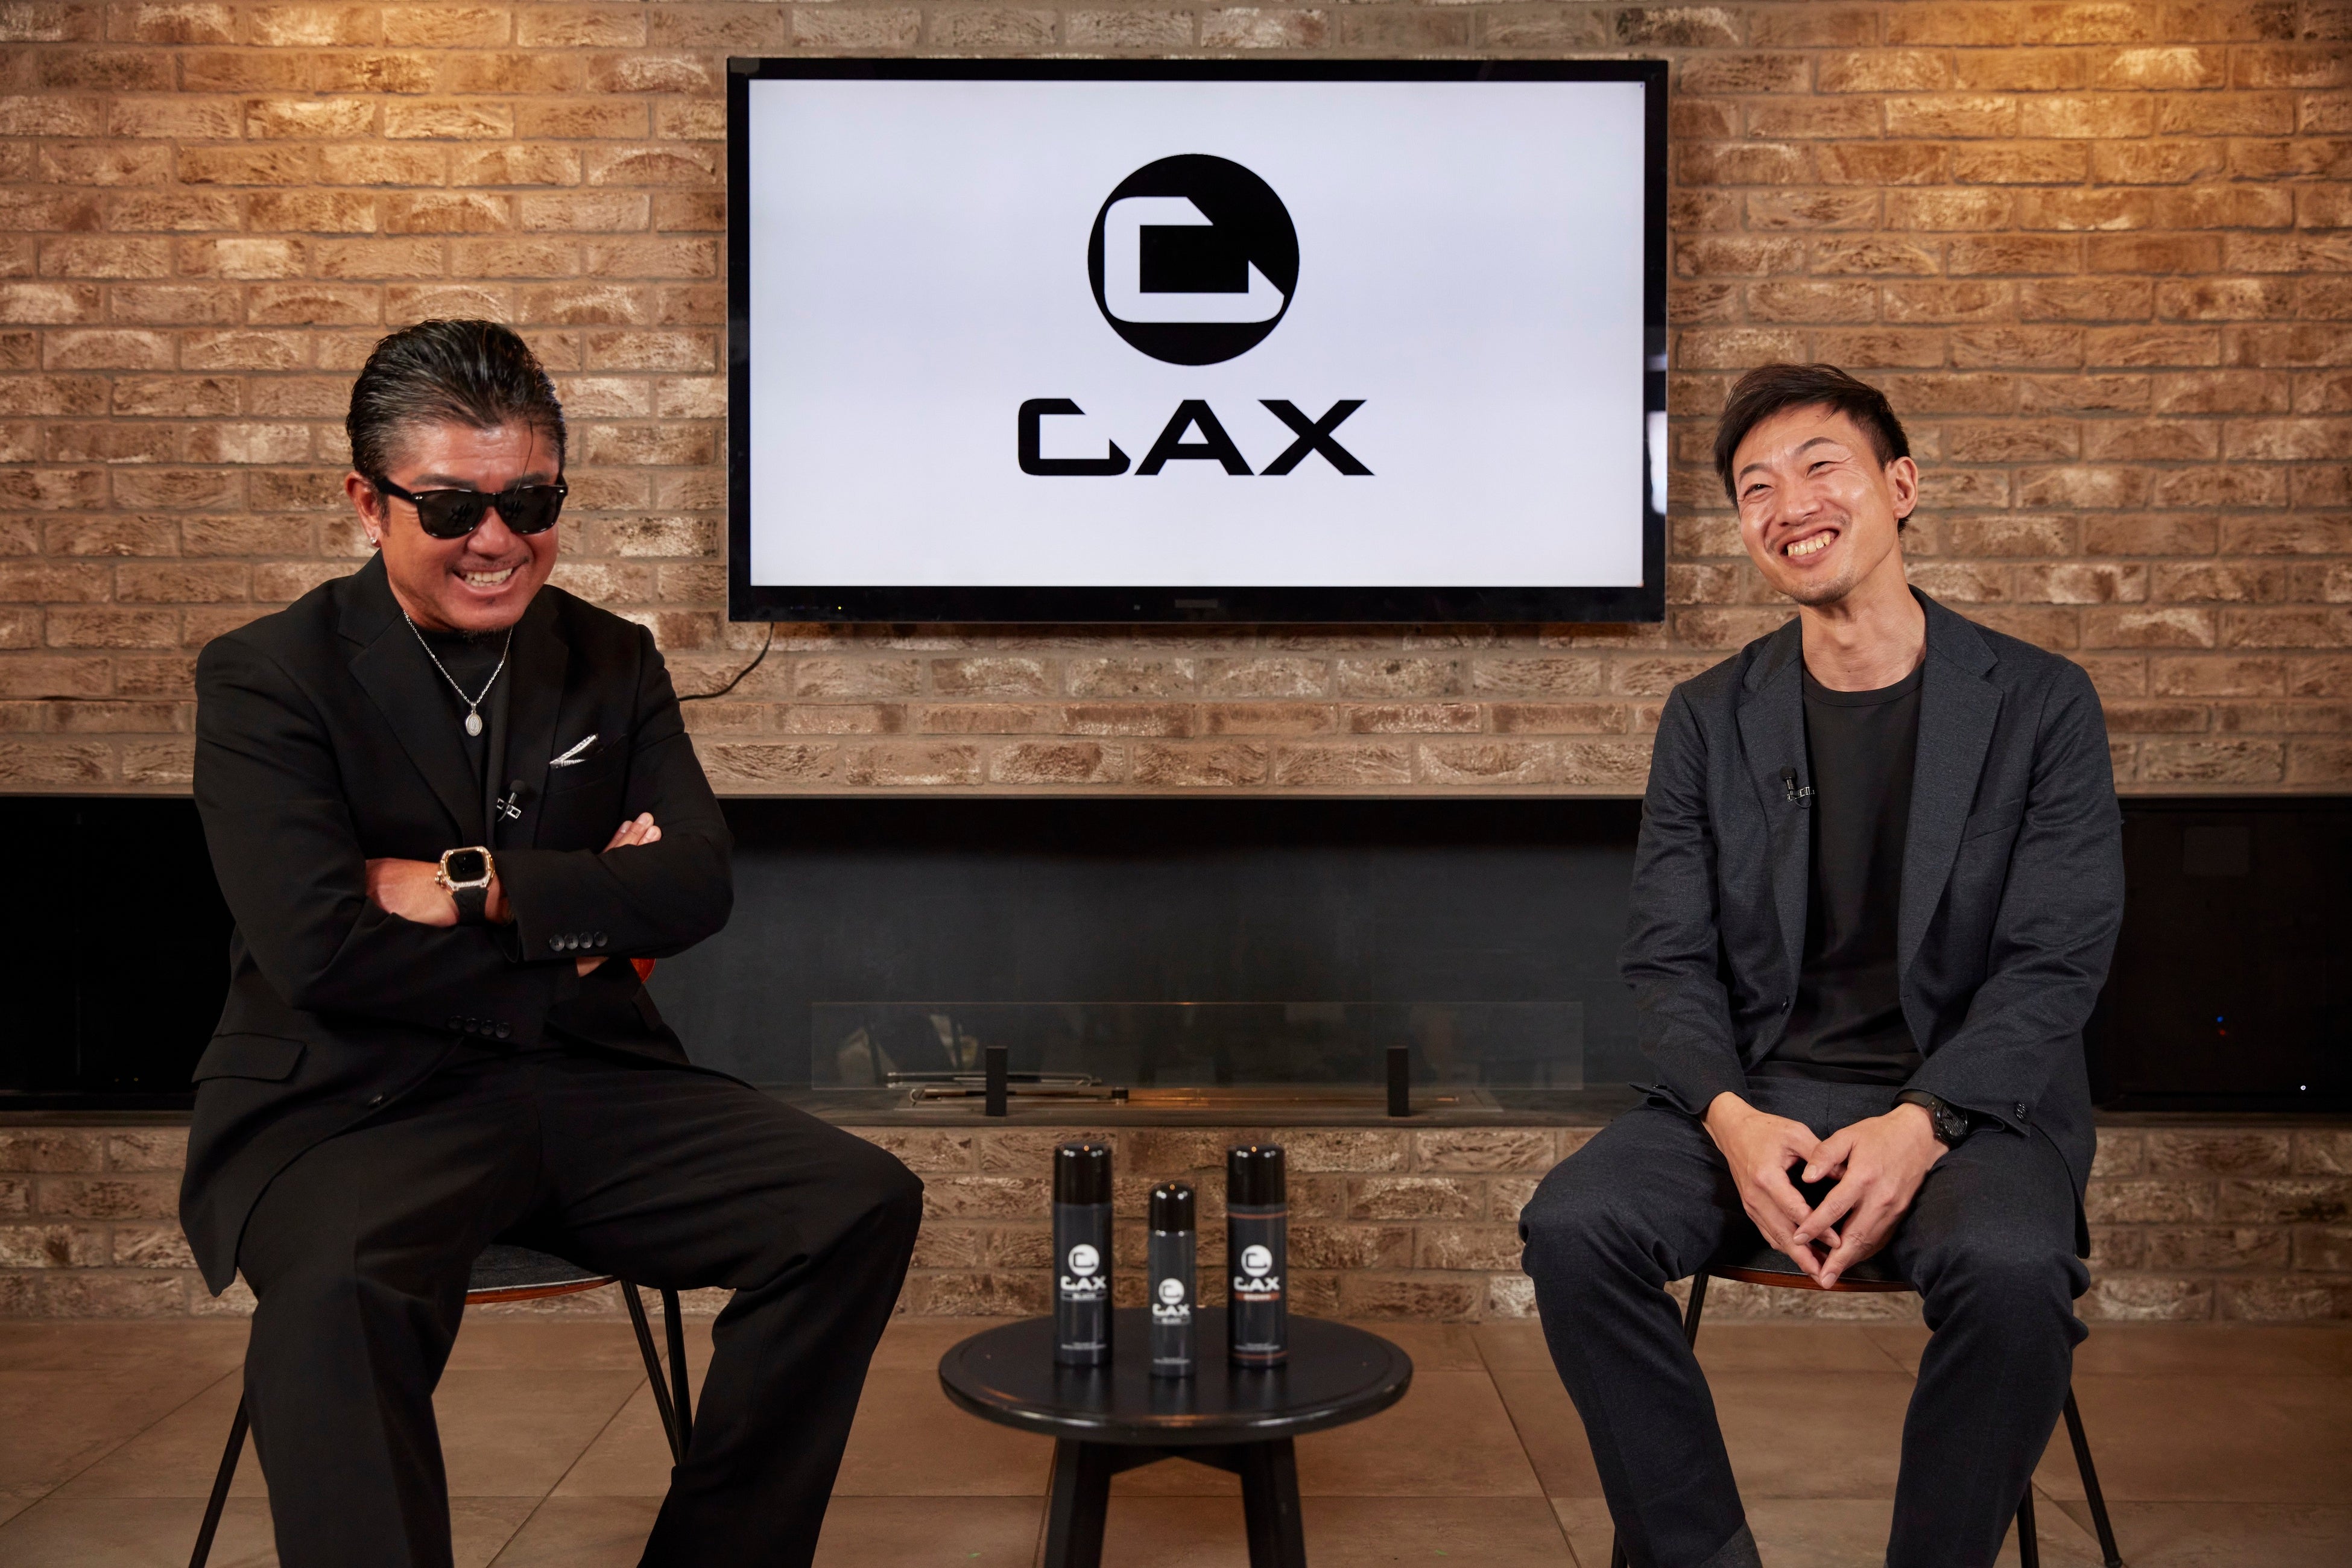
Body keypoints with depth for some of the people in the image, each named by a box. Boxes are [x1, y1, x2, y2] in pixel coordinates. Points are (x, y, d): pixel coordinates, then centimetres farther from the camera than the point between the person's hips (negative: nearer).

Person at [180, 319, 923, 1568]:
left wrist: (475, 888, -12)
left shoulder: (613, 662, 12)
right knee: (341, 1288, -39)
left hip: (589, 1087, 5)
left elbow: (698, 887, -1)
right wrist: (582, 920, -7)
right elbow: (321, 949, -13)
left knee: (861, 1205, -15)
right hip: (353, 1101, -4)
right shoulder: (265, 679, 0)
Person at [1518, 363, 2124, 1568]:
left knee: (2014, 1270, -34)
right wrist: (1733, 1121, -16)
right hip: (1758, 1093, 2)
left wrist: (1919, 1126, -20)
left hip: (1973, 1096, -2)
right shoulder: (1707, 720, 8)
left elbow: (2056, 962, -4)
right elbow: (1668, 962, 4)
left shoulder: (2041, 703, 2)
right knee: (1571, 1229, -24)